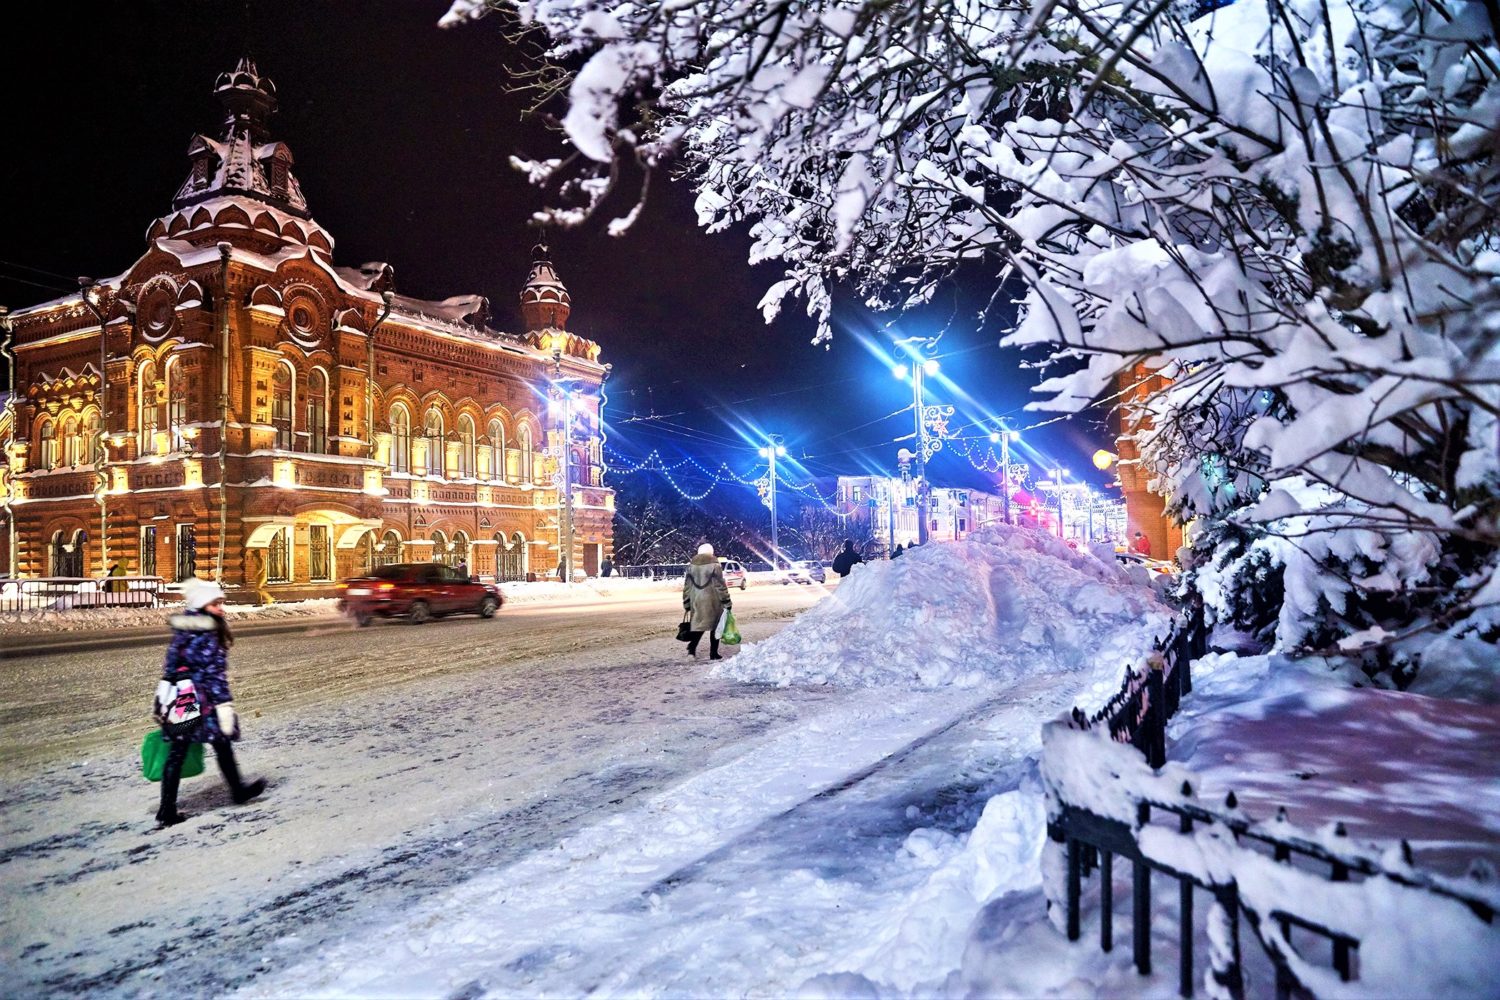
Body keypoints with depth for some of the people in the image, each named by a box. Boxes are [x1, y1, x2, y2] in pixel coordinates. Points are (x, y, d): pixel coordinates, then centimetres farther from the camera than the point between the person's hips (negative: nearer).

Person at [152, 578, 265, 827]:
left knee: (176, 754, 9)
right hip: (203, 702, -7)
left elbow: (170, 669, 14)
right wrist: (224, 706, -17)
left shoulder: (181, 632, 9)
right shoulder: (208, 634, -16)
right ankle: (237, 790, 28)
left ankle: (167, 810, 9)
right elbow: (215, 674, -19)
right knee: (222, 745, 11)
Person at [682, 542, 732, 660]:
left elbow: (687, 587, 9)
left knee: (698, 624, 13)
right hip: (712, 601, -4)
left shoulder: (691, 566, 6)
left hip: (696, 601, 4)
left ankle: (692, 649, -2)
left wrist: (686, 604, 15)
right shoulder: (714, 565, -8)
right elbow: (721, 586, -10)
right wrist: (726, 602, -4)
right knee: (715, 626, 6)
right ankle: (713, 653, 7)